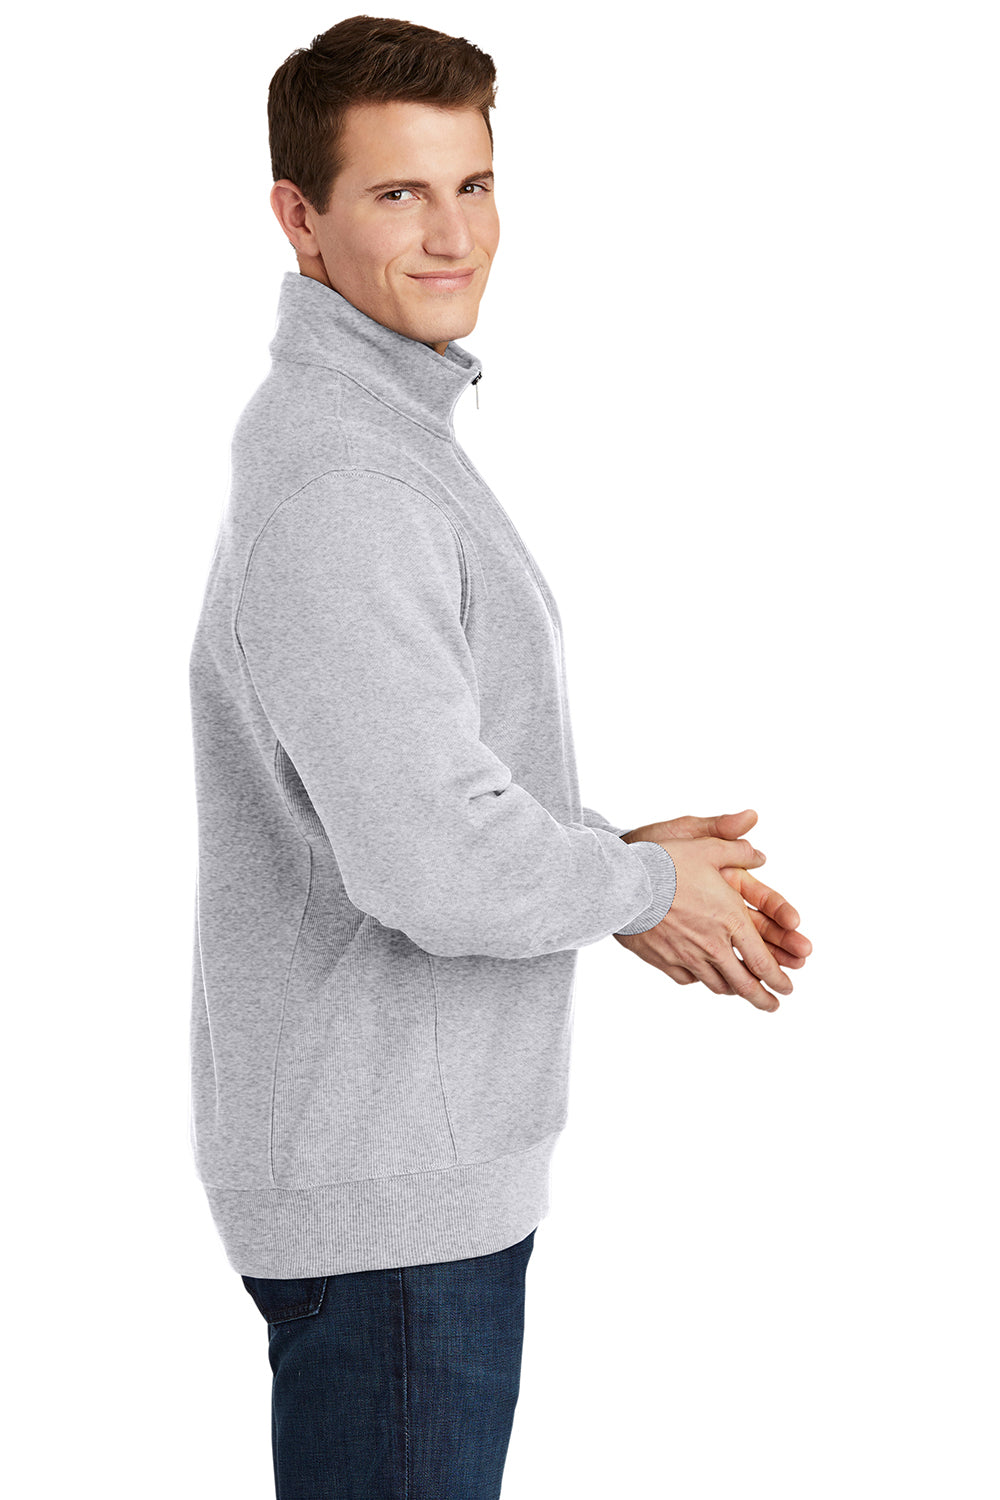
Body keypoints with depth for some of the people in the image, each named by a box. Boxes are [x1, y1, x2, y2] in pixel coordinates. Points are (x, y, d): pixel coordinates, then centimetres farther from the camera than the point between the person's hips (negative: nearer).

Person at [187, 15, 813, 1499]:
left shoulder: (391, 432, 13)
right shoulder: (334, 483, -22)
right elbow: (436, 864, -30)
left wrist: (632, 852, 7)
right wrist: (644, 886, -11)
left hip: (444, 1152, 10)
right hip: (382, 1184, -10)